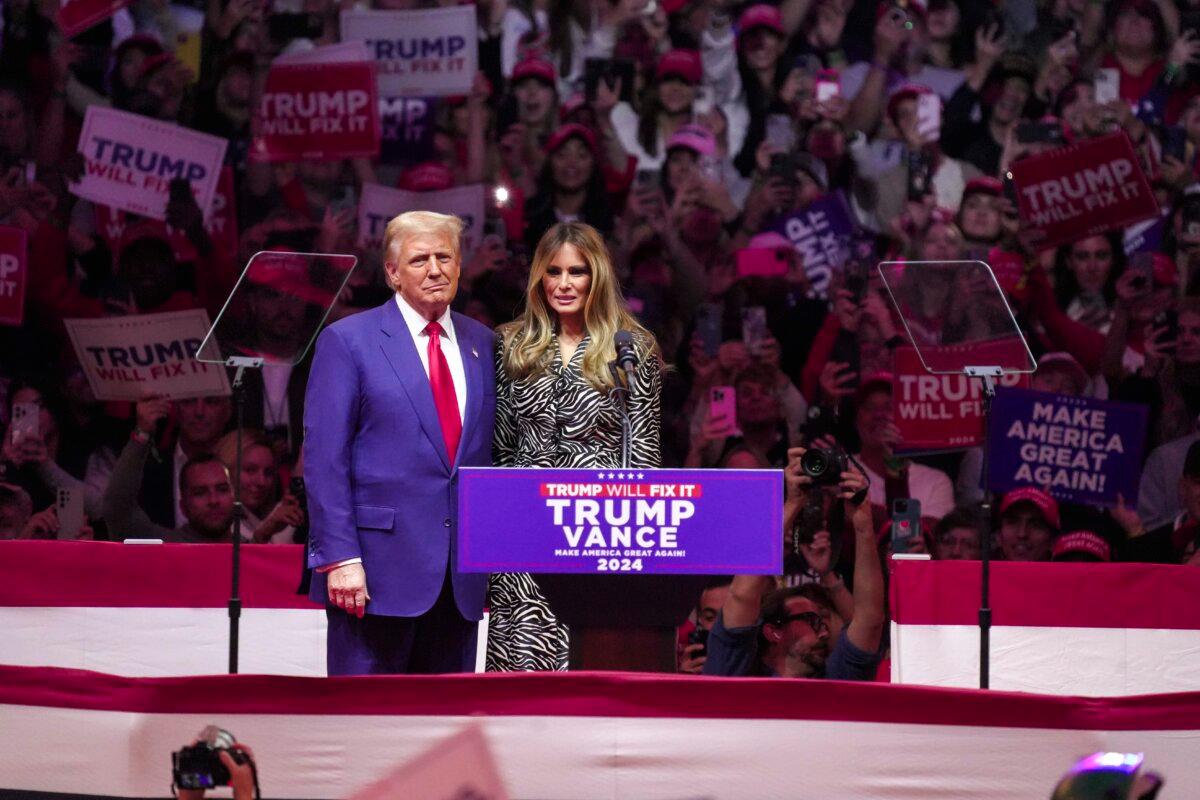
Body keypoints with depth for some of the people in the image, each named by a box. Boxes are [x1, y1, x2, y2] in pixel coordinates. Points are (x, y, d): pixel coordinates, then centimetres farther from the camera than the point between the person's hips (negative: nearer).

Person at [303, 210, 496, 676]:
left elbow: (490, 456, 17)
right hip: (377, 568, -5)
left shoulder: (481, 345, 14)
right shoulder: (347, 341, -1)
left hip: (462, 578, 5)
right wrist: (340, 557, -13)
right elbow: (323, 459, -5)